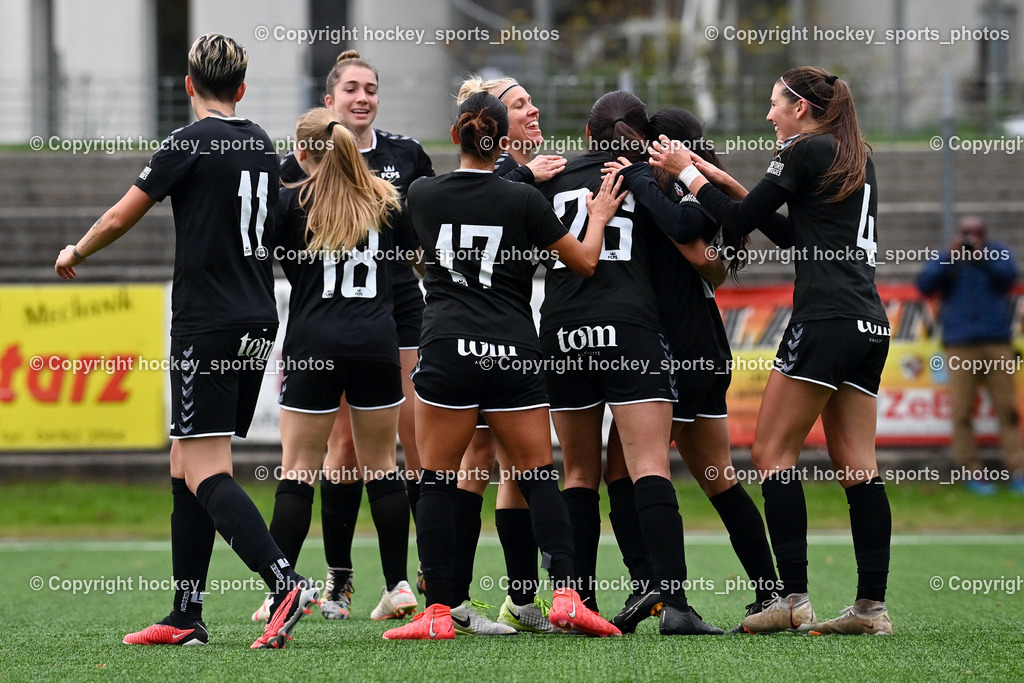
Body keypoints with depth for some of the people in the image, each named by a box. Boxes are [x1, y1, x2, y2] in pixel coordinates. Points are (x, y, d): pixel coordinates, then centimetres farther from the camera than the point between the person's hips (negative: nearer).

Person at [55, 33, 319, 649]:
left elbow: (120, 217, -2)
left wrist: (76, 253, 18)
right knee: (186, 468, 13)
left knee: (207, 474, -11)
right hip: (258, 322, 8)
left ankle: (285, 582, -27)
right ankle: (186, 619, 13)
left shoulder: (192, 142, -9)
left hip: (208, 326, -8)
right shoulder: (261, 145, 13)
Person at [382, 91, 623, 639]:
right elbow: (584, 261, 8)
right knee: (539, 479, 7)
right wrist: (598, 217, 28)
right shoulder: (523, 200, -1)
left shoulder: (423, 194, 3)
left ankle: (438, 612, -4)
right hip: (514, 352, 0)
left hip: (447, 348, 0)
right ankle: (565, 594, -5)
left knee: (438, 481, 3)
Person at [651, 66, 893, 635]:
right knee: (857, 467, 6)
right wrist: (729, 184, 26)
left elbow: (738, 223, -2)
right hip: (870, 324, 8)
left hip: (826, 321, -8)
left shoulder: (806, 151, -5)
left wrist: (688, 173, 10)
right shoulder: (858, 157, 20)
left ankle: (793, 599, -10)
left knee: (773, 453, -3)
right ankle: (872, 606, -1)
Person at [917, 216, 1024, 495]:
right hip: (960, 347, 0)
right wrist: (949, 257, -8)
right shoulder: (946, 259, 13)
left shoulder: (998, 254, 13)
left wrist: (982, 254, -13)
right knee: (962, 411, -6)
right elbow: (925, 284, 0)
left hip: (996, 343, 0)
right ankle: (971, 471, -2)